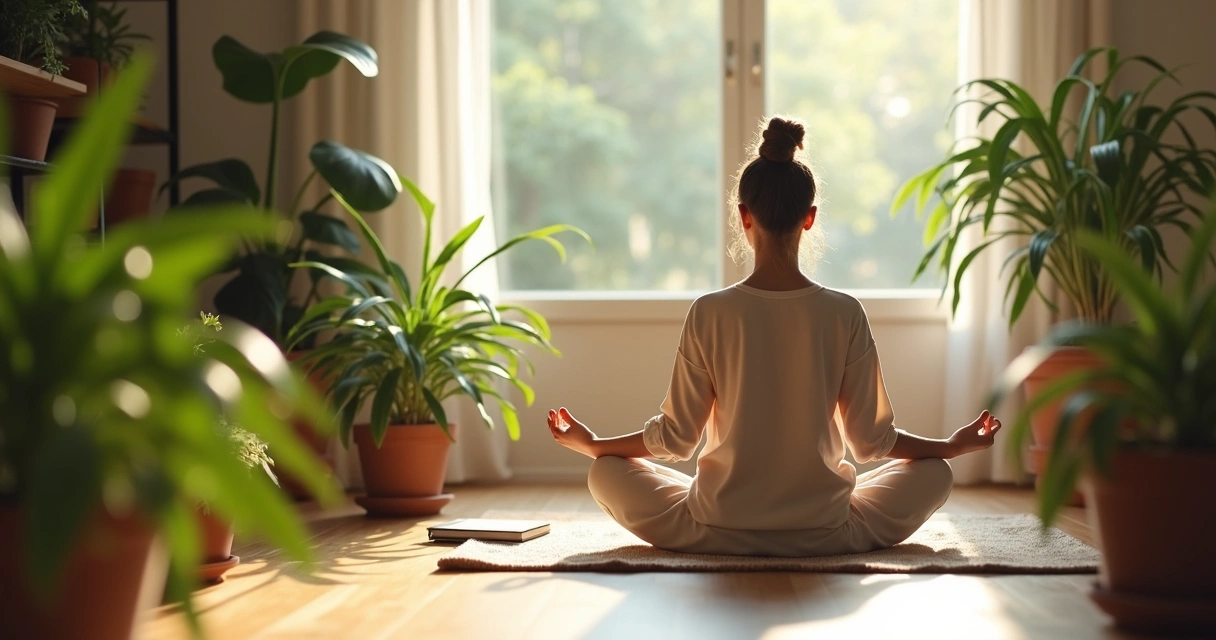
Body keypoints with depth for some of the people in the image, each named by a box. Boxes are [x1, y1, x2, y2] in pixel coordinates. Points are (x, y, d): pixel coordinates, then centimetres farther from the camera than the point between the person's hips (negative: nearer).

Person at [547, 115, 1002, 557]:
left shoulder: (709, 313, -11)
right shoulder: (845, 314, -10)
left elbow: (676, 437, -5)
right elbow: (871, 440, -3)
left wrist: (591, 444, 13)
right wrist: (954, 445, 14)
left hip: (719, 531, -1)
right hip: (825, 533, 2)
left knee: (605, 474, 22)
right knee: (935, 473, 25)